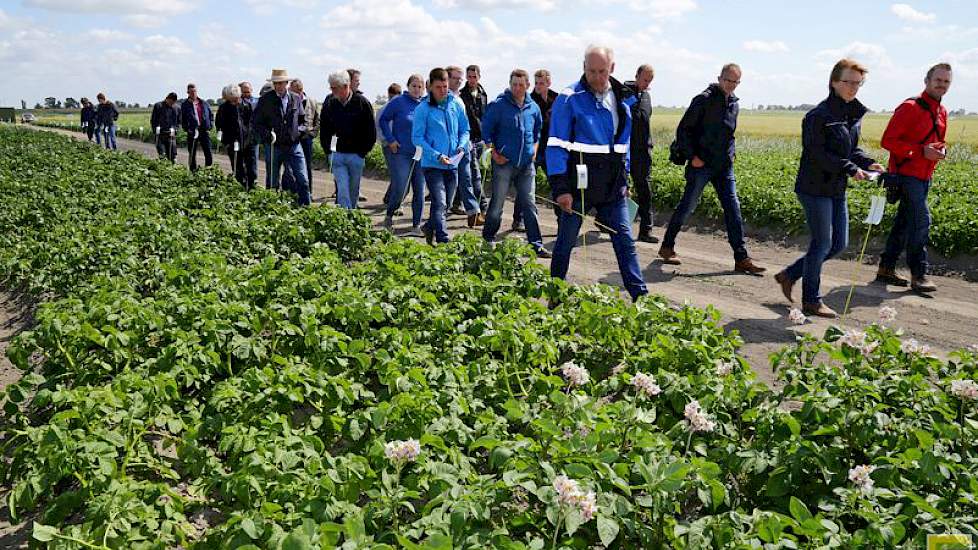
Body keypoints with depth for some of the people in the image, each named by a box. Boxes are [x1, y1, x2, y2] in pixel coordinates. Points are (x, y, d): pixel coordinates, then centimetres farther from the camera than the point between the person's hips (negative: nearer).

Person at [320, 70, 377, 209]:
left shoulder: (362, 103, -5)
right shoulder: (329, 104, 3)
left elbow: (371, 132, -1)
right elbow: (323, 131, 15)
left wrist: (362, 152, -4)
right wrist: (328, 152, 7)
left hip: (356, 156, -1)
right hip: (337, 155, 1)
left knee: (353, 191, 10)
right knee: (342, 191, -7)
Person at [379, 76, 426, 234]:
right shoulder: (398, 102, -4)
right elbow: (383, 120, 1)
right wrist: (390, 140, -7)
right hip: (400, 152, -4)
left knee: (420, 191, 4)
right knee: (400, 189, -8)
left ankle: (416, 226, 13)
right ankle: (389, 216, 19)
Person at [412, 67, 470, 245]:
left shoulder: (457, 104, 4)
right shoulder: (423, 109, -8)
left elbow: (465, 130, 12)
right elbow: (417, 138, -8)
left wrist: (462, 146, -8)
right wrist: (437, 156, -17)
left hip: (452, 164, 5)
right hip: (432, 164, -5)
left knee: (445, 203, 17)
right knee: (439, 203, -13)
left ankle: (430, 227, 41)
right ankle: (443, 241, -12)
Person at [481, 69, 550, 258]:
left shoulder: (533, 108, 8)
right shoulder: (498, 105, -6)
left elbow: (538, 130, 25)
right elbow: (486, 129, -3)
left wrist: (534, 148, 12)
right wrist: (494, 153, -7)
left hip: (527, 164, 4)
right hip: (504, 162, -4)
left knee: (529, 204, 4)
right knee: (497, 203, 4)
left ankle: (536, 244, 7)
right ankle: (488, 238, 21)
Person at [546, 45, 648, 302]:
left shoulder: (623, 98, 10)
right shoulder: (570, 98, -9)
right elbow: (557, 145, -11)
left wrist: (624, 178, 17)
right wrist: (560, 188, -17)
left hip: (612, 186, 5)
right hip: (579, 184, -4)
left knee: (625, 239, 3)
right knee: (566, 241, 7)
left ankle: (640, 295, 8)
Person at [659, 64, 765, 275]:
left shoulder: (734, 104, 14)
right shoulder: (704, 99, -7)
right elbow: (683, 129, -8)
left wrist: (732, 153, 12)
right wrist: (691, 156, -13)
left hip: (724, 166, 6)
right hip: (702, 164, -6)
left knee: (733, 208, 0)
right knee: (687, 206, 1)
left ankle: (741, 259, 1)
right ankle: (667, 247, 17)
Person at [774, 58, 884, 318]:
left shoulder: (855, 114, 11)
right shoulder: (819, 116, -15)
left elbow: (851, 150, 19)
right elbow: (817, 153, -20)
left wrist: (867, 162, -1)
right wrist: (850, 168, -24)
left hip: (837, 190, 9)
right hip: (816, 188, -9)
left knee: (839, 244, 12)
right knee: (822, 244, -3)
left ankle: (789, 275, 26)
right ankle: (811, 301, 11)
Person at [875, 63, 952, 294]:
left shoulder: (942, 112, 14)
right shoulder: (910, 107, -12)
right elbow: (888, 141, -15)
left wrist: (941, 149, 4)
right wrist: (921, 151, -21)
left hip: (925, 177, 8)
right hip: (906, 174, -8)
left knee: (904, 223, 10)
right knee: (921, 220, -13)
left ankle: (886, 268, 18)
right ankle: (919, 274, -6)